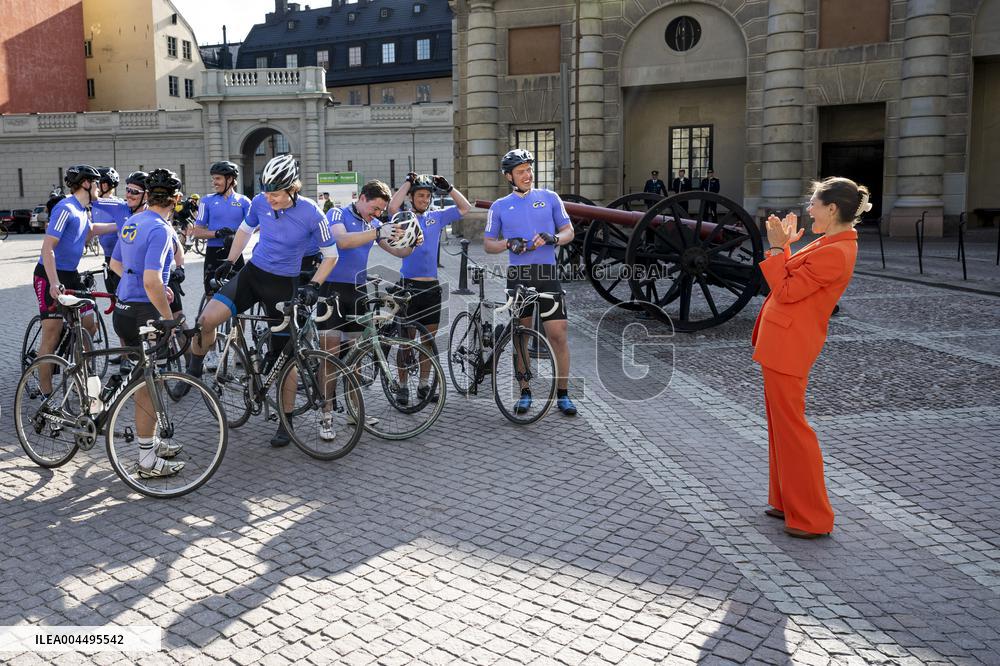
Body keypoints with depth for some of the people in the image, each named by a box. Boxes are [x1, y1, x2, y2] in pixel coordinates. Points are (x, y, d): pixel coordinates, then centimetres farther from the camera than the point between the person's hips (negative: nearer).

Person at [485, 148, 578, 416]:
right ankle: (525, 393, 19)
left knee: (558, 334, -6)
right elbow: (488, 243, 9)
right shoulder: (499, 207, 8)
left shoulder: (550, 198, 8)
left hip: (547, 274, -1)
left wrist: (553, 238, -12)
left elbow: (569, 232, 10)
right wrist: (509, 244, -11)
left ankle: (563, 394, 6)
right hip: (518, 276, 1)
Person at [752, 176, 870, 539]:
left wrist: (777, 247, -12)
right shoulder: (830, 243, 12)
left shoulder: (835, 254, -20)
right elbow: (792, 280, 16)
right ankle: (788, 500, 30)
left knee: (790, 426, -3)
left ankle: (812, 518, 8)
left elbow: (785, 292, -18)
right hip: (782, 341, 11)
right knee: (780, 423, 18)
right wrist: (786, 245, 14)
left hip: (788, 345, -11)